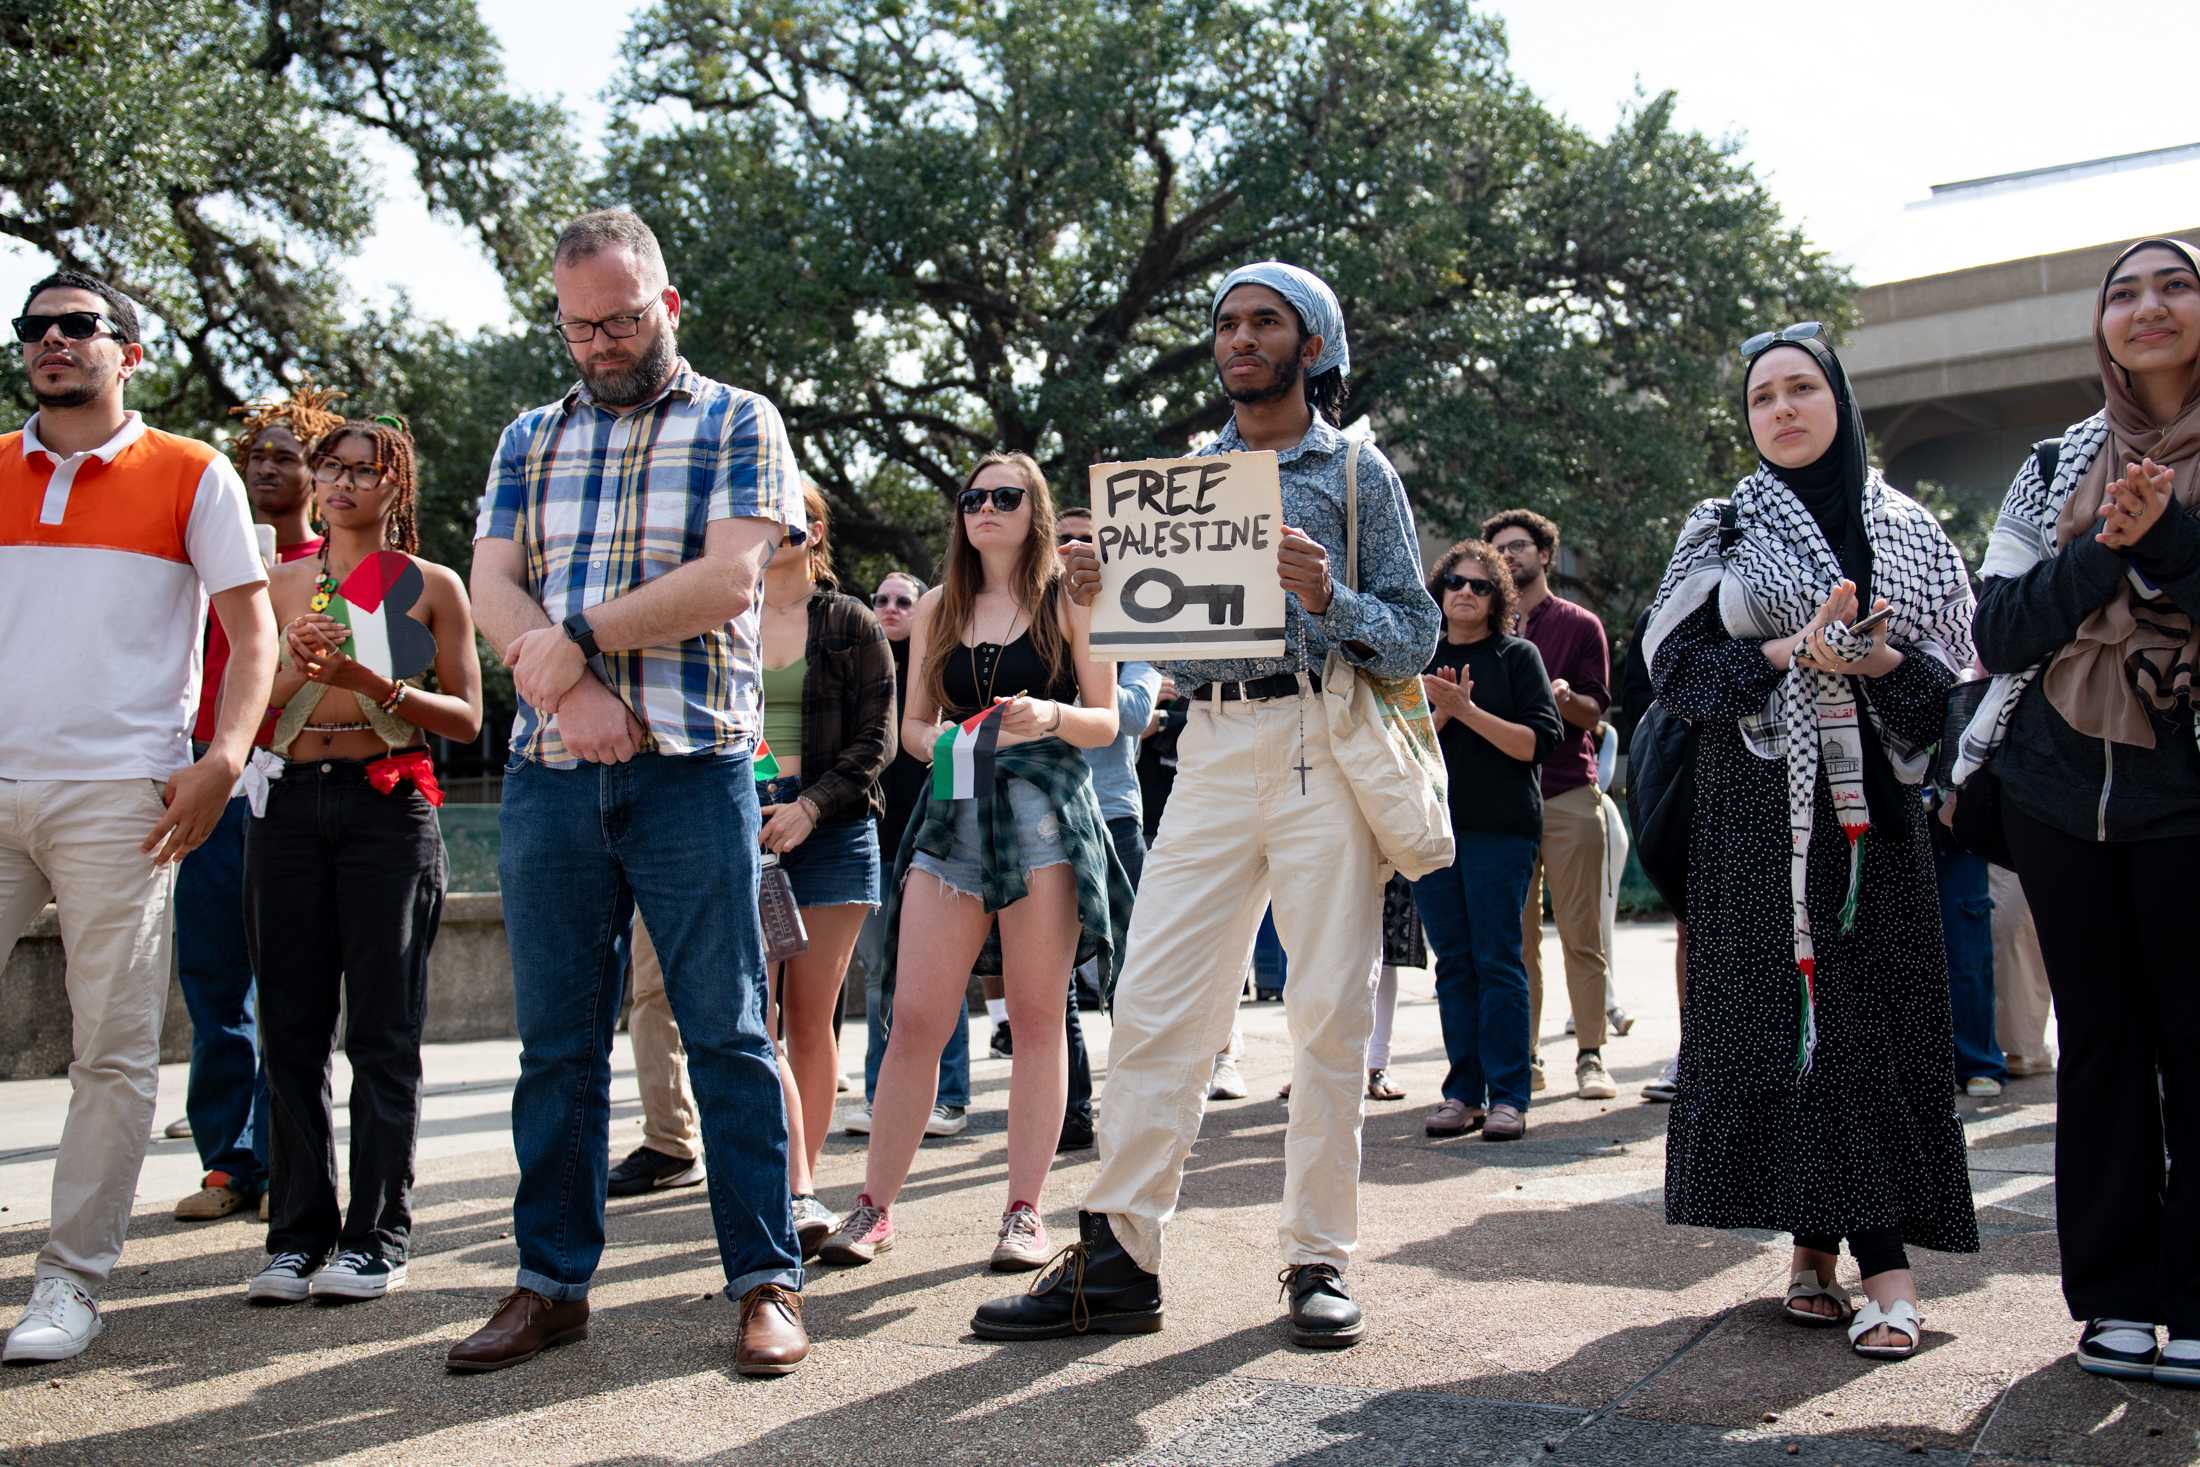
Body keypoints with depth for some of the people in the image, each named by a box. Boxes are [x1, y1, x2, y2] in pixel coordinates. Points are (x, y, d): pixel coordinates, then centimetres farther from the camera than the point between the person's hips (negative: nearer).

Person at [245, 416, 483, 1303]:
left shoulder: (432, 585, 7)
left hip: (388, 806, -3)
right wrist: (297, 670, -8)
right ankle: (297, 1232, 10)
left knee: (382, 1030, -2)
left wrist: (374, 684, -12)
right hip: (290, 805, 3)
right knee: (292, 1025, 2)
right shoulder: (282, 584, 15)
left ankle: (377, 1237, 2)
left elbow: (466, 719, 3)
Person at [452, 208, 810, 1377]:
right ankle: (551, 1282, 18)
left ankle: (765, 1280, 5)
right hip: (549, 775, 4)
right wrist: (570, 689, -12)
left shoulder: (737, 424, 6)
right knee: (555, 1040, 8)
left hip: (691, 768, -4)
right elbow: (494, 590, 6)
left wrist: (576, 640, -9)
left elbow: (729, 580, -8)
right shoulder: (530, 440, 18)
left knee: (726, 1032, -1)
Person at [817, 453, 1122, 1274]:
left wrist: (1051, 717, -16)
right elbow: (912, 723, 16)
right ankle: (875, 1206, 4)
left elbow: (1106, 723, 4)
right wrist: (936, 739, -6)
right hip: (954, 812, 3)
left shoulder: (1069, 601, 7)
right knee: (915, 1015, -3)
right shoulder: (938, 608, 16)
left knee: (1037, 1017, 0)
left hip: (1046, 811, -2)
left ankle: (1024, 1211, 6)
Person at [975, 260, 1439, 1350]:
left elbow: (1415, 639, 4)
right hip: (1211, 753, 3)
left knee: (1328, 1009, -2)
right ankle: (1117, 1259, 1)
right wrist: (1101, 590, -1)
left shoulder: (1358, 471, 8)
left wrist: (1327, 597, -14)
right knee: (1154, 1003, -3)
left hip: (1325, 748, -3)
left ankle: (1318, 1261, 8)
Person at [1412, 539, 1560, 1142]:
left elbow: (1539, 741, -6)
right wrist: (1444, 711, -12)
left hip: (1500, 827, -3)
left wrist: (1468, 710, -14)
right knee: (1453, 963, 5)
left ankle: (1508, 1097, -2)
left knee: (1497, 961, -5)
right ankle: (1463, 1093, 9)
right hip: (1431, 825, 3)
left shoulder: (1517, 655, 4)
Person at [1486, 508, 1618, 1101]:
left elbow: (1595, 712, 2)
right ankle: (1523, 1057, 4)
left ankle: (1590, 1057, -2)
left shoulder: (1579, 625, 9)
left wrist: (1565, 698, -19)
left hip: (1569, 794, -3)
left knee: (1581, 934, -5)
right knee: (1516, 937, 1)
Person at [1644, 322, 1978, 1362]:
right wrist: (1789, 655, -14)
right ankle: (1816, 1240, 2)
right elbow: (1674, 662, 1)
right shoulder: (1720, 528, 9)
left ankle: (1881, 1255, -7)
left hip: (1869, 802, 1)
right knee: (1775, 1013, -5)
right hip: (1757, 807, -1)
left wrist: (1883, 663, -13)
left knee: (1871, 1016, -6)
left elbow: (1952, 664, 8)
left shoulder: (1906, 528, 12)